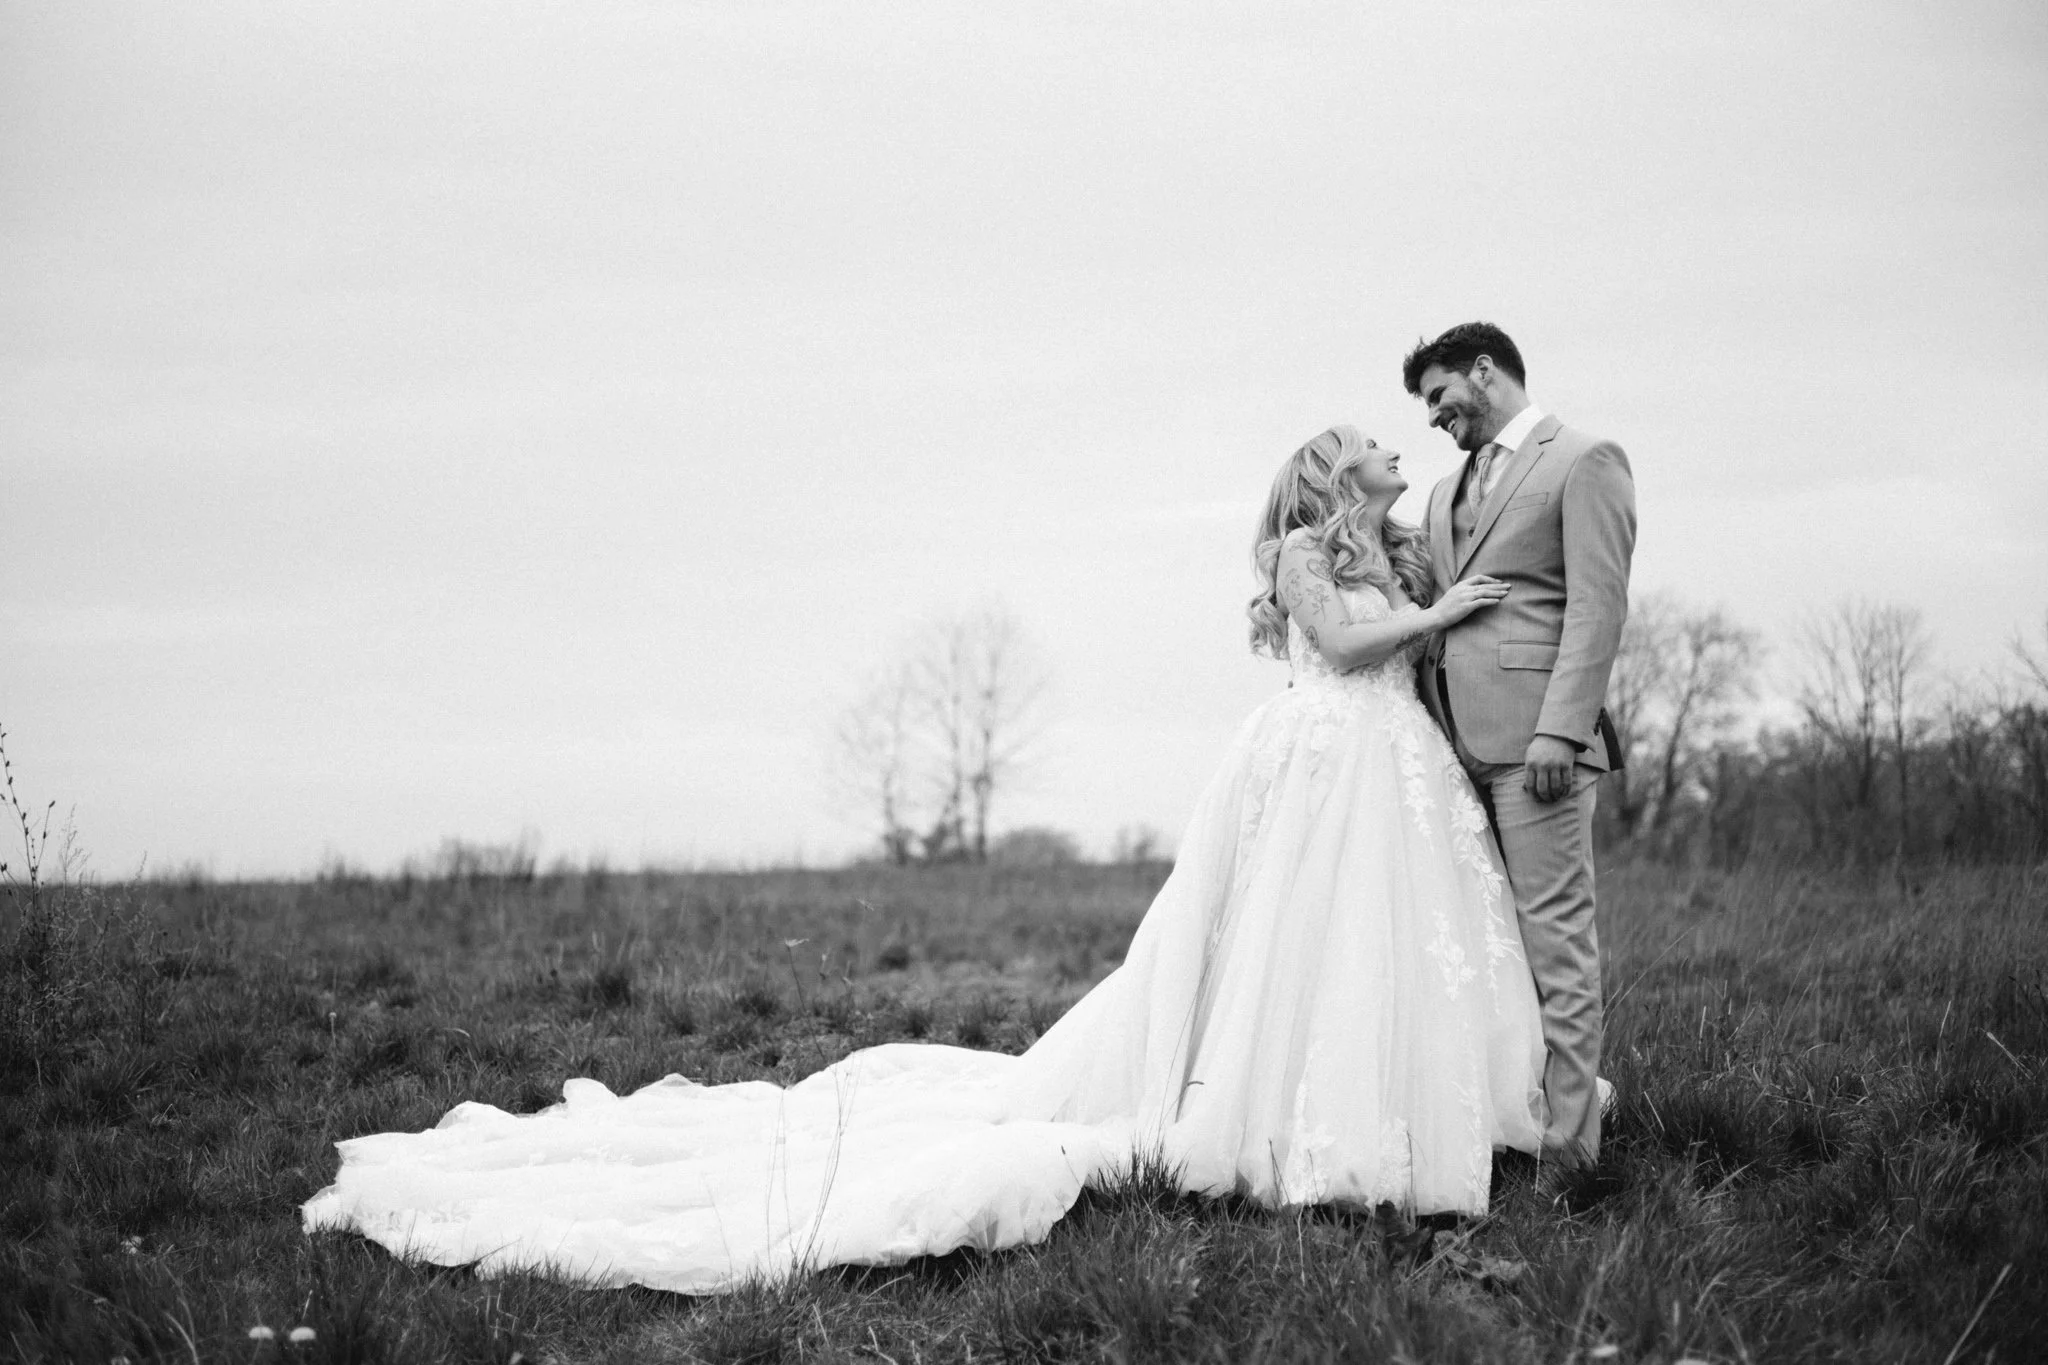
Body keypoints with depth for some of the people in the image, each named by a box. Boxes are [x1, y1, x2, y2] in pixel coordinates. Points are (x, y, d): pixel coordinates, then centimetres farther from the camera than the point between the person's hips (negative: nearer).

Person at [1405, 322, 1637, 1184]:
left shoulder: (1584, 461, 0)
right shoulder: (1450, 490, 25)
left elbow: (1598, 607, -9)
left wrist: (1560, 731, -17)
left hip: (1533, 736, -8)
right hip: (1454, 741, 8)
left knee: (1555, 938, -7)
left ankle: (1565, 1143, -7)